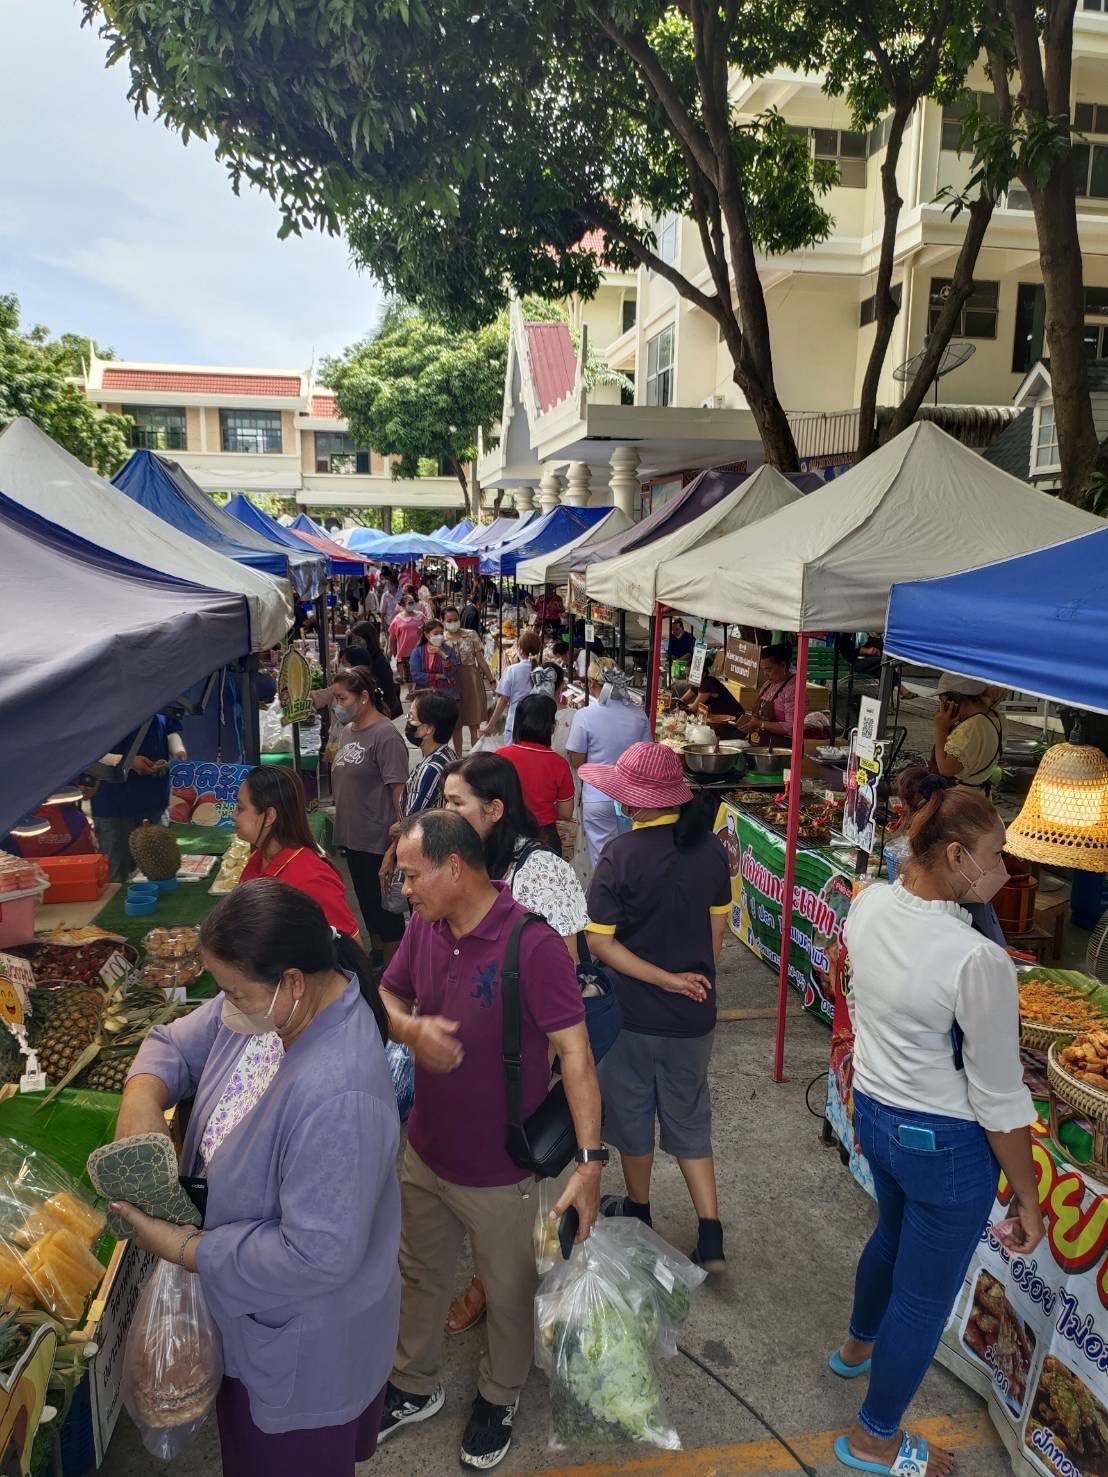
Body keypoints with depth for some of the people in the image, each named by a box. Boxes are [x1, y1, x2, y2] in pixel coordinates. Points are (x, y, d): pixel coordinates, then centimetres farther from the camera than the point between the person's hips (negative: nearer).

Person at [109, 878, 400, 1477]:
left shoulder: (337, 1097, -42)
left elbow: (317, 1255, -35)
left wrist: (184, 1249, -26)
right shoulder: (267, 1003, -15)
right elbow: (176, 1043, -1)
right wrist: (142, 1096, -22)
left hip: (302, 1337, -8)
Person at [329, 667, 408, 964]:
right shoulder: (346, 730, 8)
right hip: (352, 836, 8)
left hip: (378, 841, -8)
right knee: (366, 903, 21)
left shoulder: (385, 736, -17)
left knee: (384, 906, 5)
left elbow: (398, 791, -19)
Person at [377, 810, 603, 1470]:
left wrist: (591, 1160, -27)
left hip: (500, 1172, -5)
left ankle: (499, 1397, 47)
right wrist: (411, 1028, -16)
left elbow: (574, 1051, -25)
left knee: (509, 1292, 20)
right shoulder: (425, 927, -7)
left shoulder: (533, 944, -28)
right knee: (420, 1274, 26)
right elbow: (389, 996, 8)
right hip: (424, 1152, 6)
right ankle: (415, 1386, 52)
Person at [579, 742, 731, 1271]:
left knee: (632, 1112, 19)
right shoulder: (708, 848, -7)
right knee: (689, 1118, 19)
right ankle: (711, 1235, 16)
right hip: (693, 1014, 4)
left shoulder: (620, 855, -20)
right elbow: (717, 928, 3)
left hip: (633, 1013, -3)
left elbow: (599, 942, -20)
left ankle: (638, 1209, 39)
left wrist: (668, 980, -15)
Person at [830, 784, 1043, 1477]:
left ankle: (859, 1344, 62)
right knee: (925, 1299, 16)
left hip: (874, 1112, 7)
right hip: (945, 1145, -7)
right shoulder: (980, 962, -31)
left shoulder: (869, 905, -11)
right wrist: (1029, 1199, -7)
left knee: (893, 1232, 35)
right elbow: (999, 1101, -19)